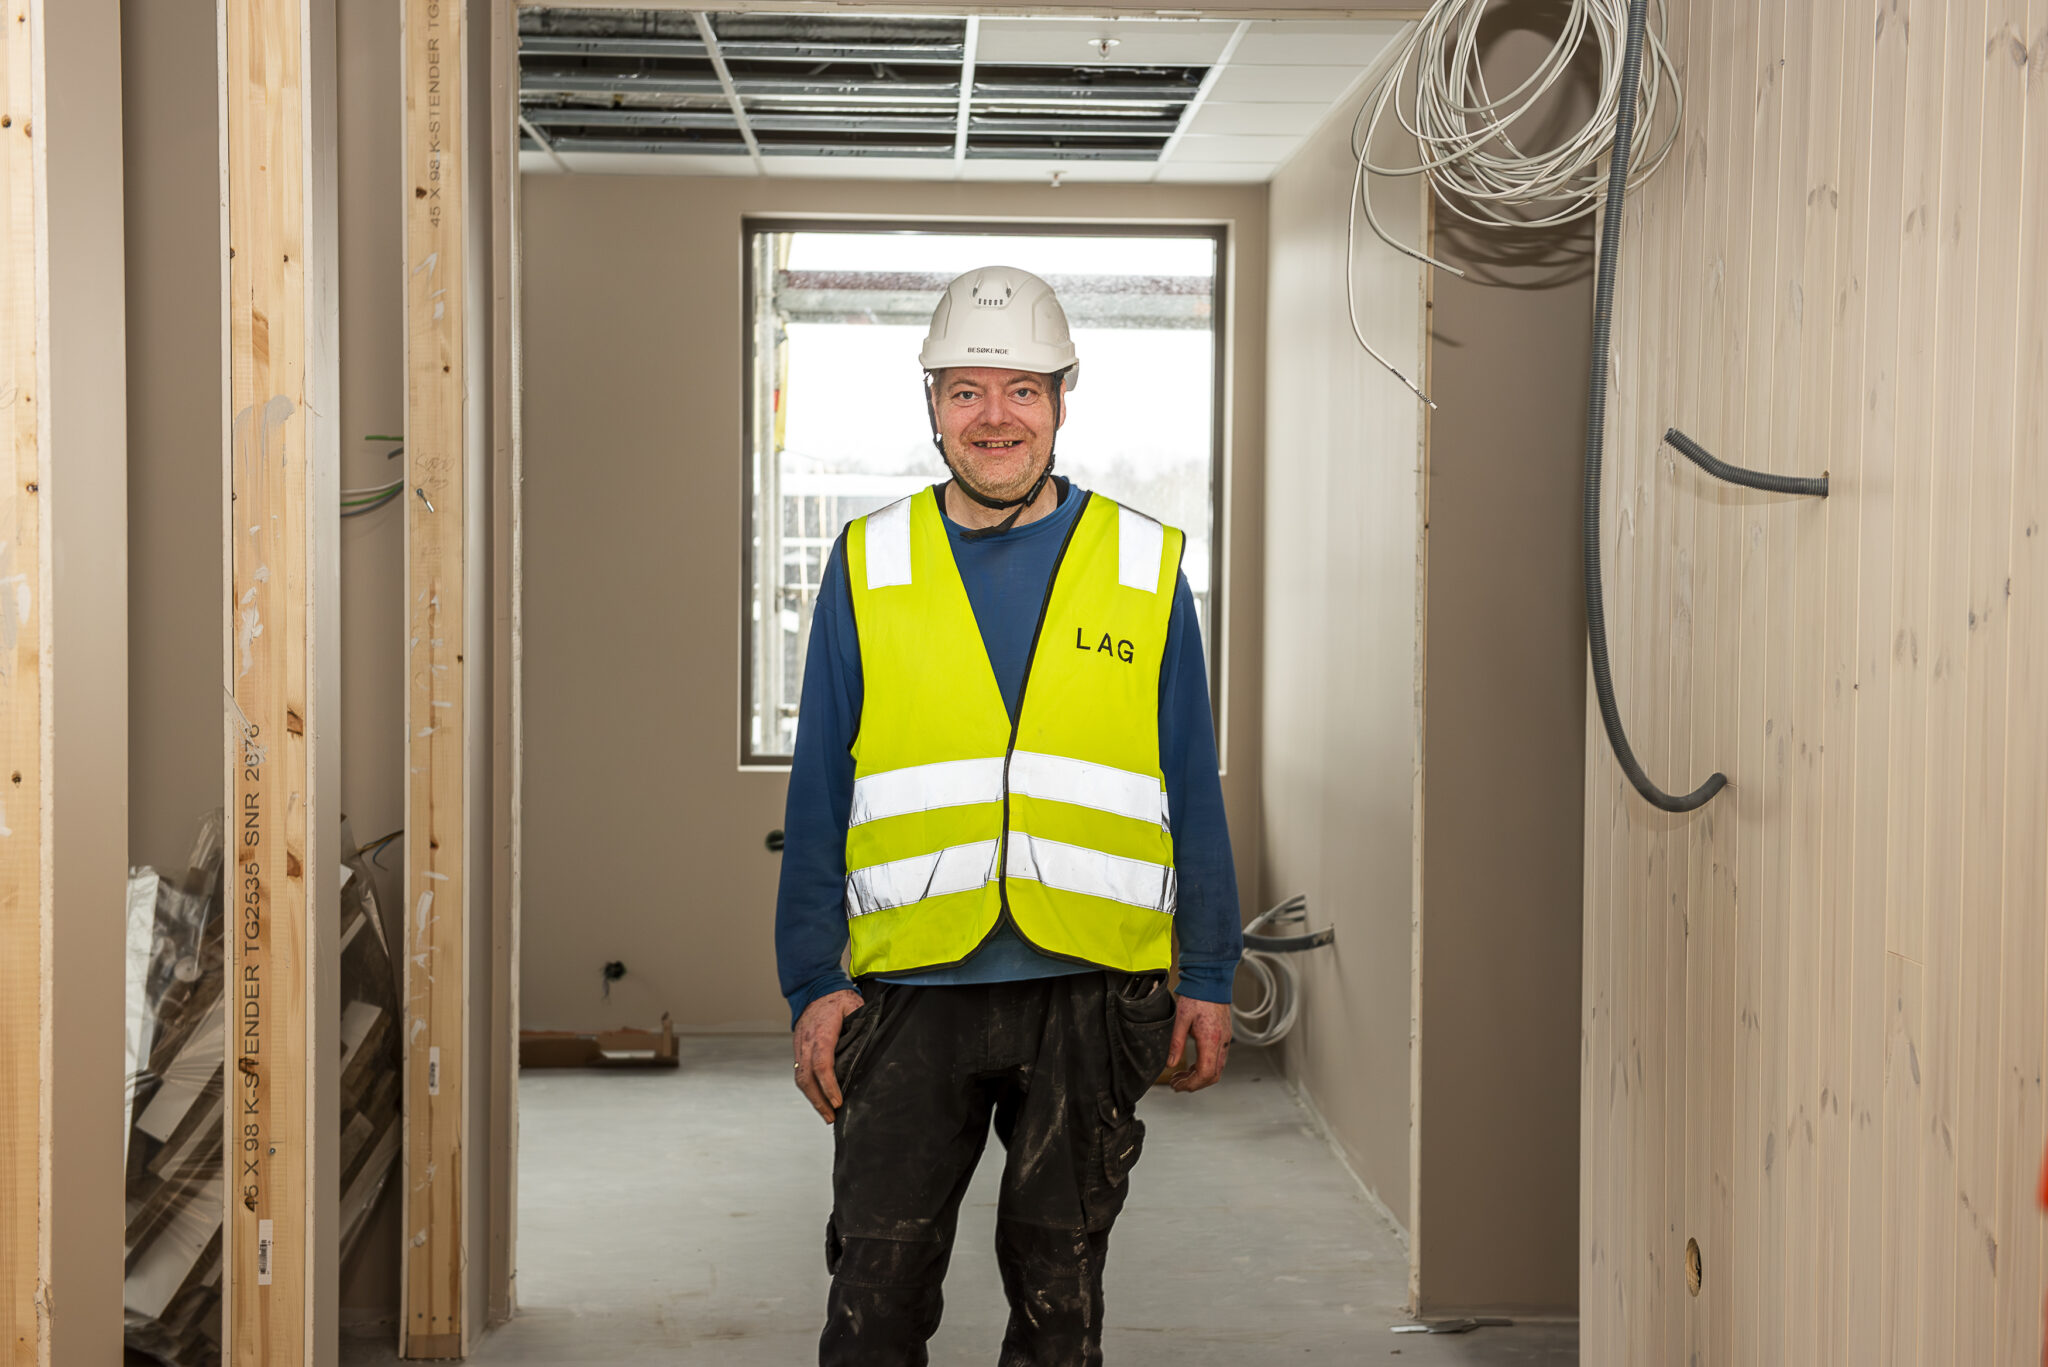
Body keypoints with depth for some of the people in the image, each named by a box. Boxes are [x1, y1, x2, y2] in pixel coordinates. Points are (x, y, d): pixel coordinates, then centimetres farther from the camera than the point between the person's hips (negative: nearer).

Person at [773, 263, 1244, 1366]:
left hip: (1091, 992, 0)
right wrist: (815, 983, 1)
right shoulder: (868, 568, 6)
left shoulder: (1145, 569, 6)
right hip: (911, 987, 0)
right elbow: (818, 798, 7)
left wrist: (1207, 982, 5)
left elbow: (1193, 791, 8)